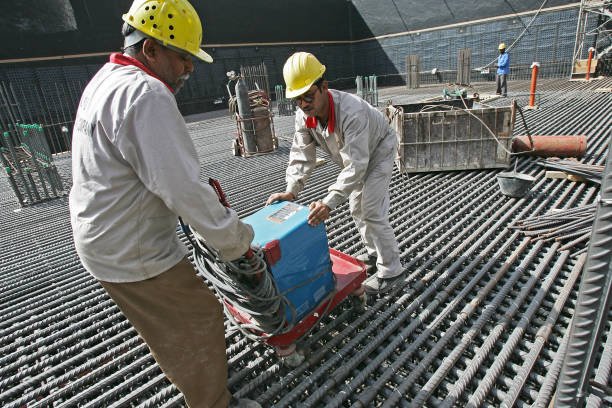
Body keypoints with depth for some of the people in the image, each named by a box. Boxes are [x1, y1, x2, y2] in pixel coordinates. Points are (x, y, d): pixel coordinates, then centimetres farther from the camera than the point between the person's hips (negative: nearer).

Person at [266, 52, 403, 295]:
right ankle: (374, 253, 35)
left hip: (377, 152, -7)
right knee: (357, 209, 15)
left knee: (372, 212, -13)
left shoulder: (351, 111, -42)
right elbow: (302, 155, -17)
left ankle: (390, 270, 3)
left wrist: (329, 202, -53)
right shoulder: (303, 115, -20)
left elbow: (356, 165, -45)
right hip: (354, 157, 8)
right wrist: (291, 191, -31)